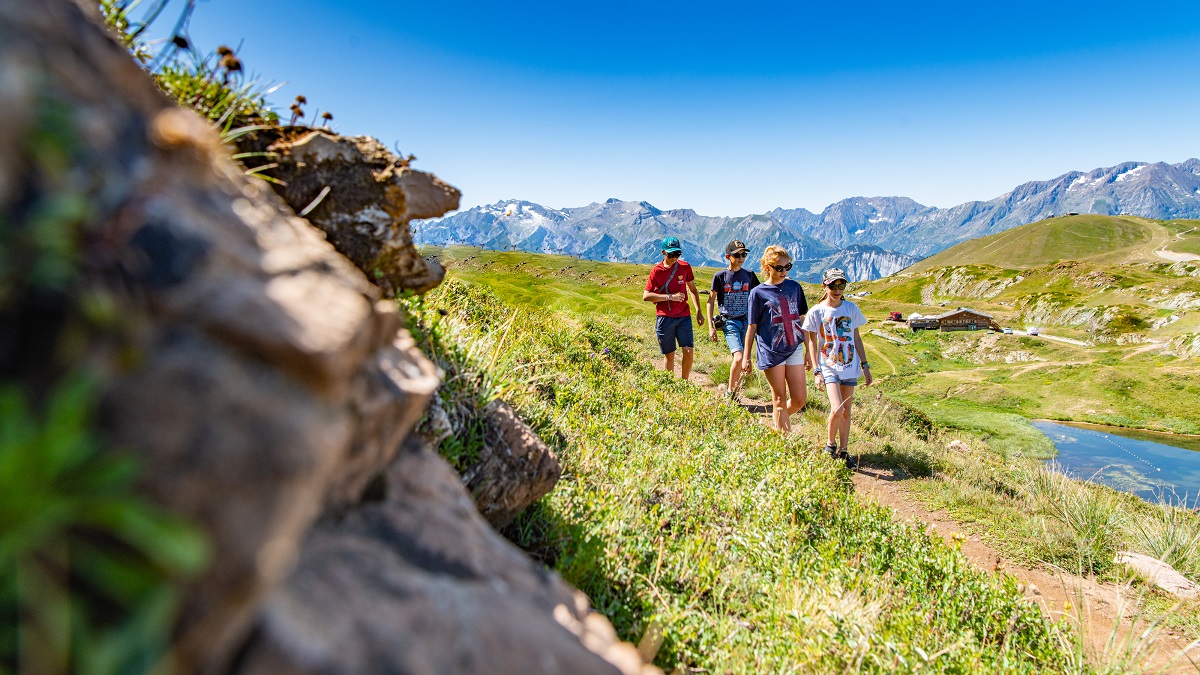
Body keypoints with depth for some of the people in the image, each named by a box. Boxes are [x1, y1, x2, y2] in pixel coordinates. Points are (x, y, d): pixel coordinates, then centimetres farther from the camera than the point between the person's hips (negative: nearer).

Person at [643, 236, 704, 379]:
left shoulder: (685, 267, 5)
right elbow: (646, 296, -9)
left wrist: (699, 312, 14)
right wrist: (670, 297, -15)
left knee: (688, 351, -7)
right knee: (669, 355, 4)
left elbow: (693, 289, 17)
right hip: (664, 318, -2)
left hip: (684, 316, 2)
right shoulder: (656, 271, -3)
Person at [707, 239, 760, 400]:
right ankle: (729, 393, 1)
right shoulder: (720, 276, -3)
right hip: (729, 322, -4)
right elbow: (711, 301, 2)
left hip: (746, 321, 4)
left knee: (743, 359, 5)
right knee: (738, 358, -18)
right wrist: (711, 326, -3)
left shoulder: (749, 275, 6)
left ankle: (735, 394, 19)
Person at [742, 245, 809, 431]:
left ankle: (780, 421, 29)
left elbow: (801, 320, 14)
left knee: (800, 399, 3)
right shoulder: (758, 293, -4)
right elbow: (752, 327, 0)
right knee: (780, 399, 3)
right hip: (771, 352, -4)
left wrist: (808, 349, 15)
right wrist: (746, 357, 0)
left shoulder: (794, 287, 8)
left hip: (794, 348, 4)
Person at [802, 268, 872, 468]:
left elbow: (856, 339, 11)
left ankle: (843, 451, 21)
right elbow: (812, 342, 0)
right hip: (829, 367, -3)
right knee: (837, 410, -15)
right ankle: (831, 444, 11)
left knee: (846, 411, 8)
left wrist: (865, 365, 9)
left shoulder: (851, 308, 4)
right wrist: (817, 370, -5)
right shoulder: (816, 312, -5)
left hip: (850, 366, 3)